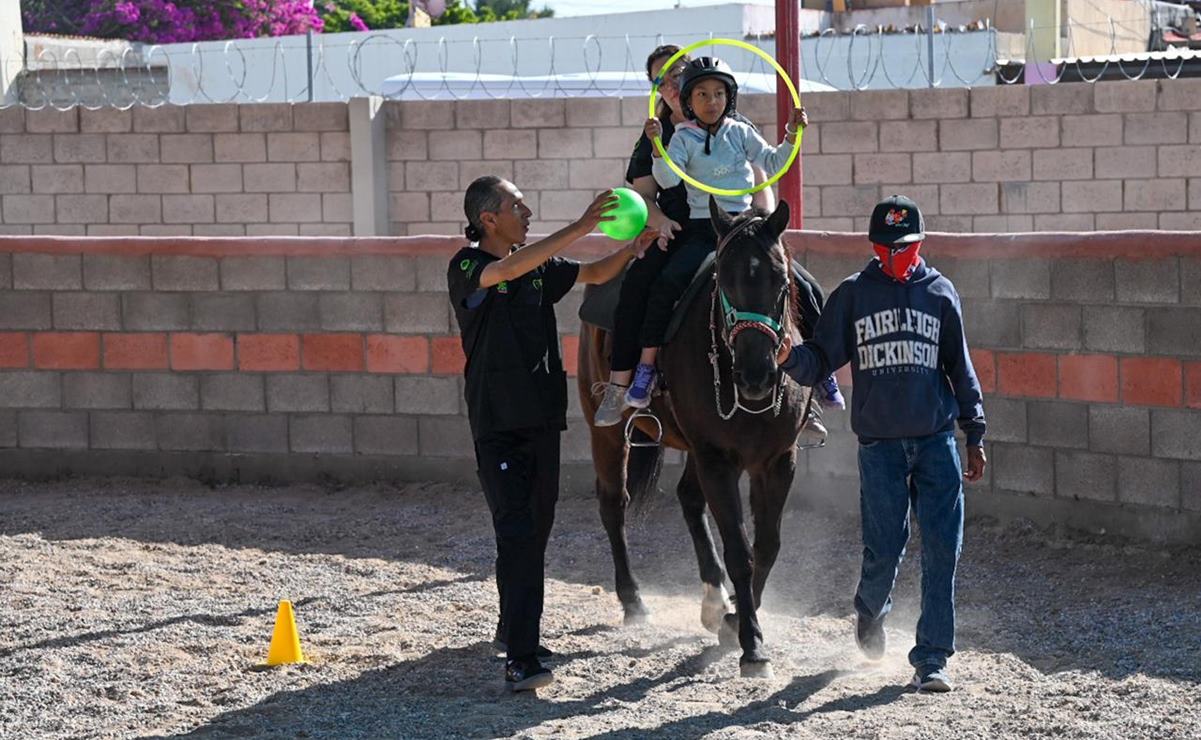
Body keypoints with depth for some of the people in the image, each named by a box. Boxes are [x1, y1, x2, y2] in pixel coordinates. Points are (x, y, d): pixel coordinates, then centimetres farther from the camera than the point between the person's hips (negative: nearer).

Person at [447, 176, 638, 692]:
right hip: (497, 422, -6)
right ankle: (520, 658, -18)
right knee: (516, 532, -14)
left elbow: (597, 274, 17)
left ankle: (513, 628, 31)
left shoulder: (540, 268, 11)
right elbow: (508, 270, -28)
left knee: (536, 529, 13)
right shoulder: (467, 267, -9)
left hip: (543, 417, 6)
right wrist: (580, 228, -33)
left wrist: (634, 244, -2)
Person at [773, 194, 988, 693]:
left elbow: (960, 368, 14)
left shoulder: (940, 293, 9)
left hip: (936, 440, 1)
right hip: (879, 442, -1)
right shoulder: (853, 295, 5)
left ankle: (932, 658, -1)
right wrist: (790, 358, -21)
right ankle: (870, 614, 31)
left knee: (942, 548, -6)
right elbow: (822, 358, 2)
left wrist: (975, 435, 12)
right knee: (884, 547, -2)